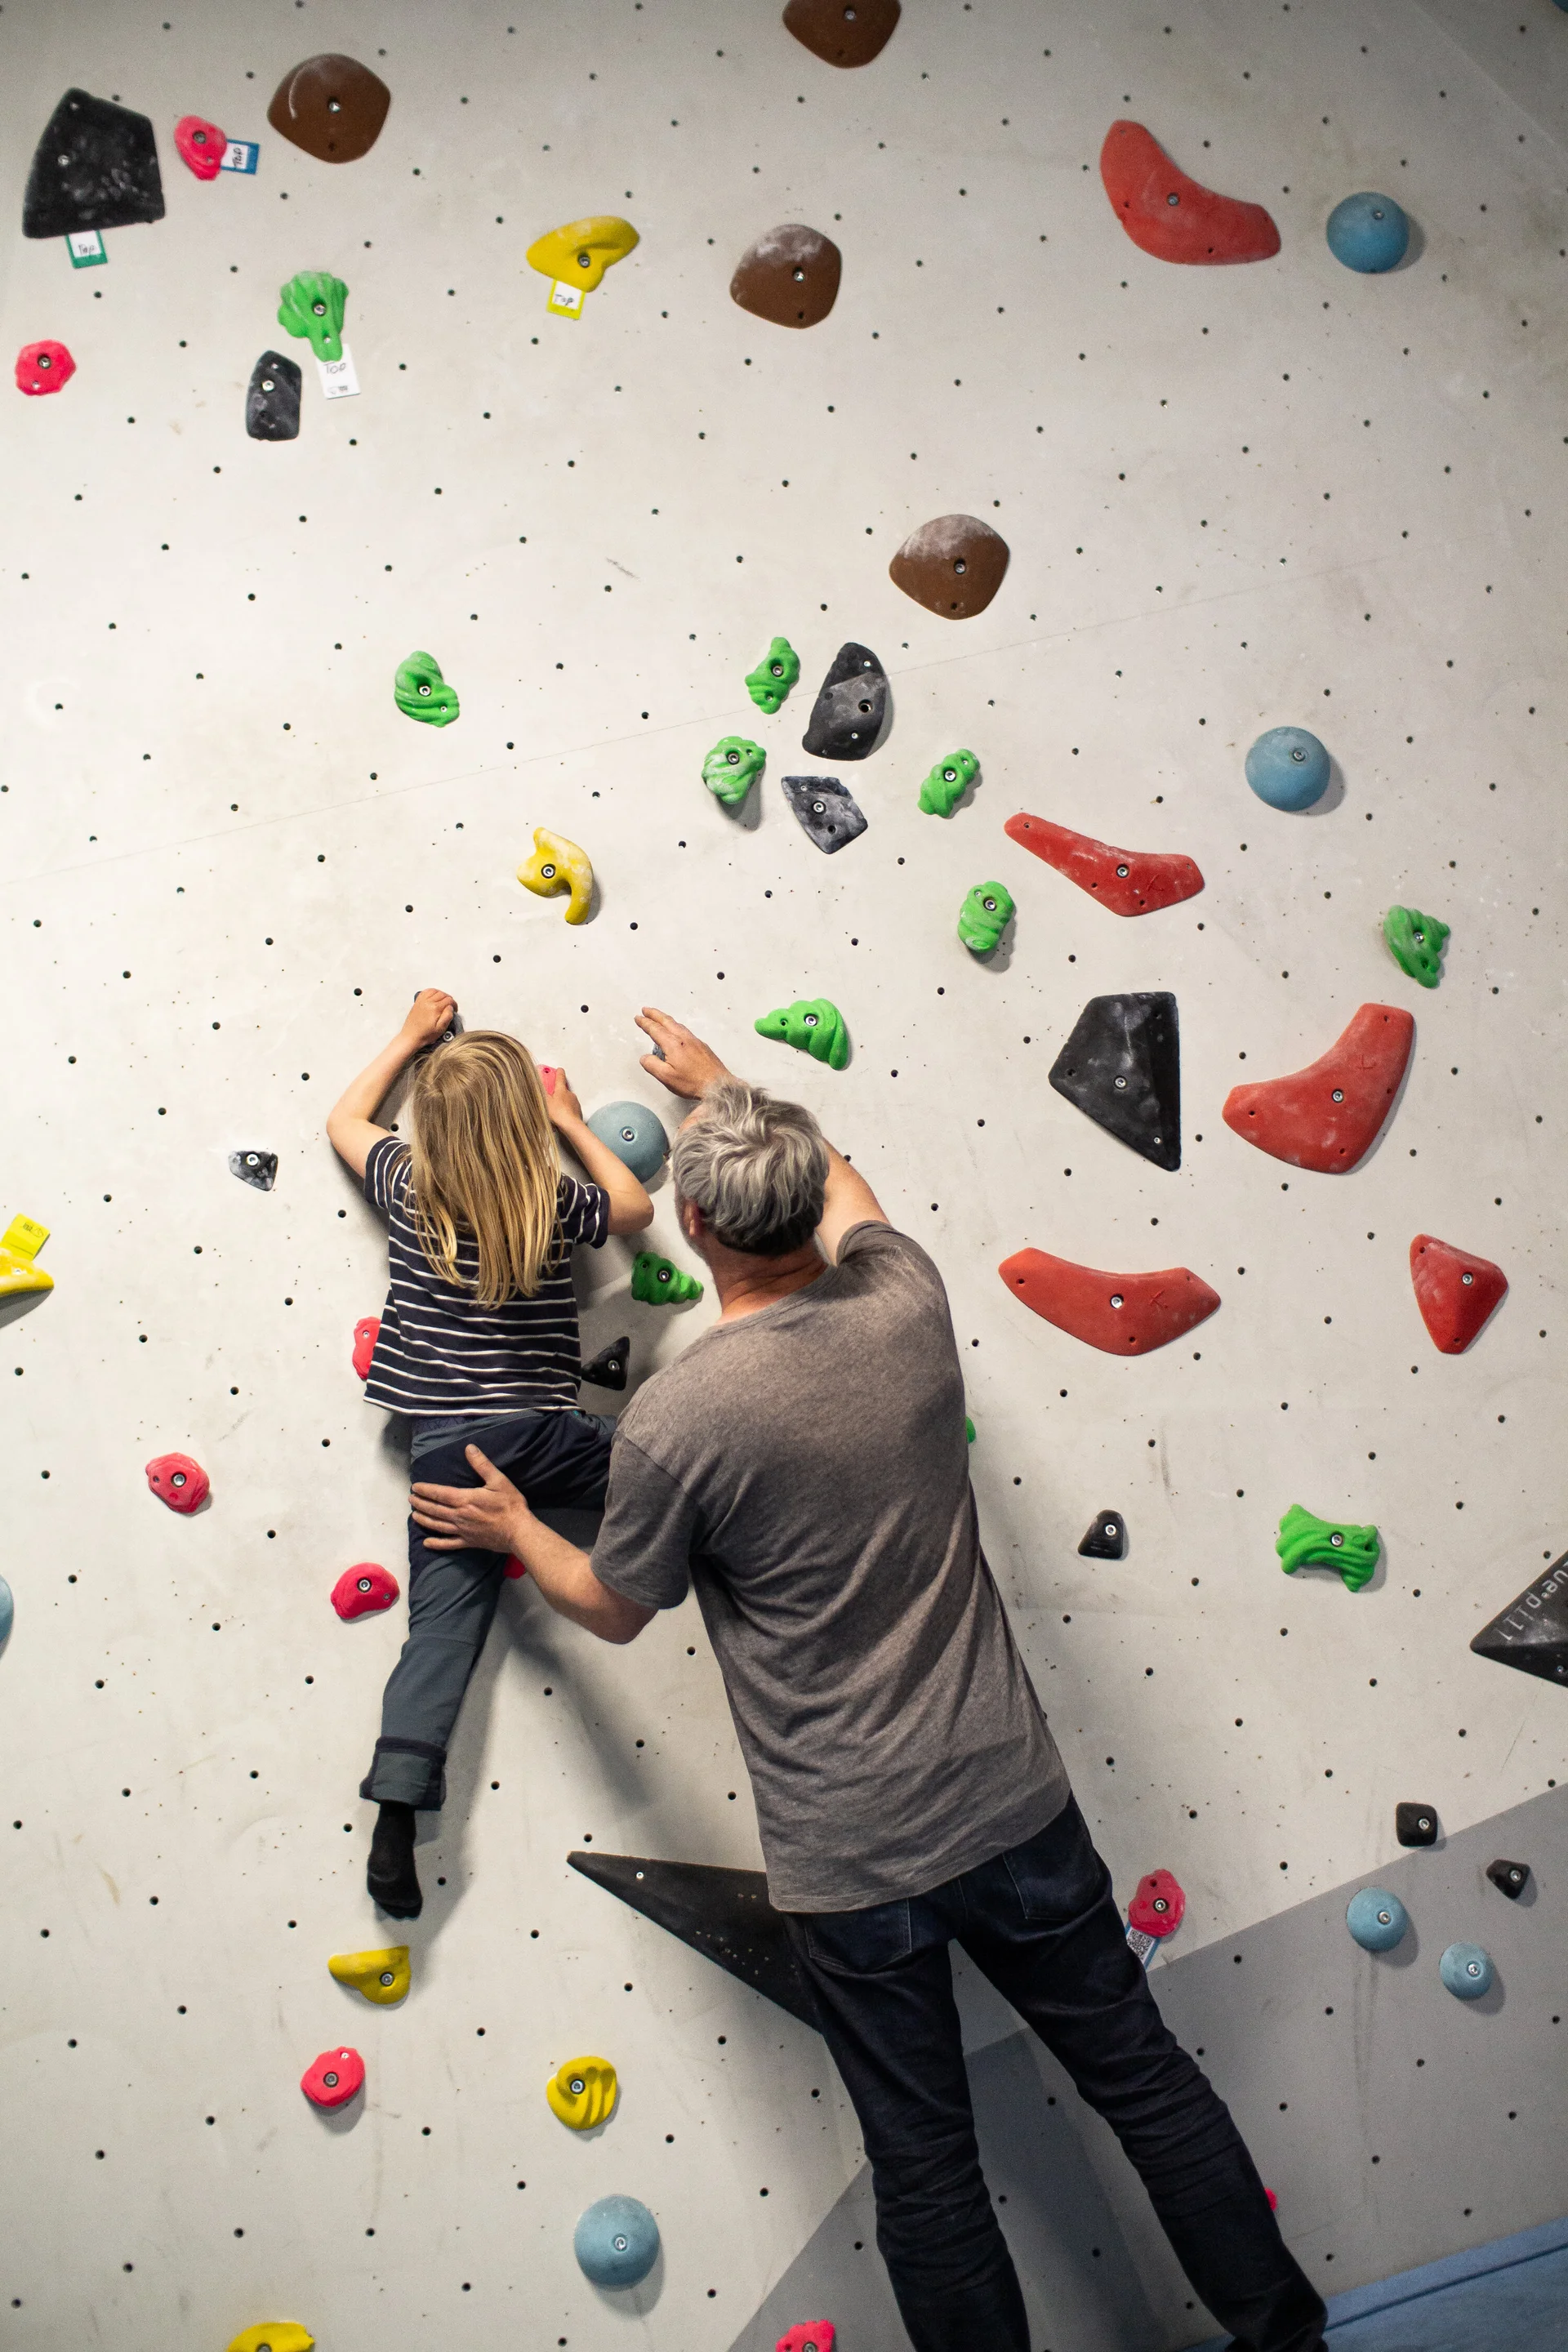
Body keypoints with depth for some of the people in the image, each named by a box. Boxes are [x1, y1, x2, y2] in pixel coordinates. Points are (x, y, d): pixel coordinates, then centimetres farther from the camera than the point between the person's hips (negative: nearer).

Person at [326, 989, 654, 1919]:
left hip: (442, 1443, 3)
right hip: (536, 1432, -3)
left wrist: (412, 1035, 27)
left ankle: (396, 1816, 1)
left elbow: (345, 1120, 21)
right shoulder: (555, 1204, -7)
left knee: (444, 1624, 5)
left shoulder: (408, 1189, 0)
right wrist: (573, 1121, 19)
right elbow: (636, 1208, 15)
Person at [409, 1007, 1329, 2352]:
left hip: (849, 1859, -4)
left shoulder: (676, 1417, -20)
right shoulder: (906, 1299, -7)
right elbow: (838, 1184, 17)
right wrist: (726, 1088, 32)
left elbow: (615, 1610, -2)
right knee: (1145, 2076, 21)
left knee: (925, 2167, 15)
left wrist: (516, 1532, 18)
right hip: (1011, 1797, 5)